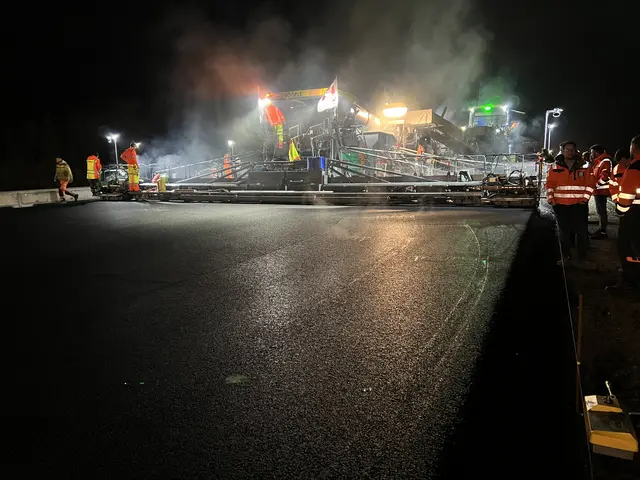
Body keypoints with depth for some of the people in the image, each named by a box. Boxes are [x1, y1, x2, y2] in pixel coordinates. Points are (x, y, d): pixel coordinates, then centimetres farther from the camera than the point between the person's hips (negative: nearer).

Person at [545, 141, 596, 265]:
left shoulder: (584, 166, 2)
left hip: (579, 204, -1)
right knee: (564, 231, 9)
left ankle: (583, 256, 17)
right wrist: (550, 199, -5)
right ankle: (565, 255, 20)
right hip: (561, 204, 1)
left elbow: (590, 183, 1)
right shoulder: (555, 166, 3)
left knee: (582, 231, 5)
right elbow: (550, 184, 4)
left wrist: (585, 198, -8)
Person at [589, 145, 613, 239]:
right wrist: (595, 185, 12)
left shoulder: (605, 161, -13)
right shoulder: (598, 162, 19)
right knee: (600, 210, 15)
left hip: (601, 190, -10)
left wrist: (597, 184, -16)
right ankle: (601, 229, 23)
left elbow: (605, 175, -22)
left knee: (601, 210, -8)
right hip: (598, 190, 10)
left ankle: (603, 232, -6)